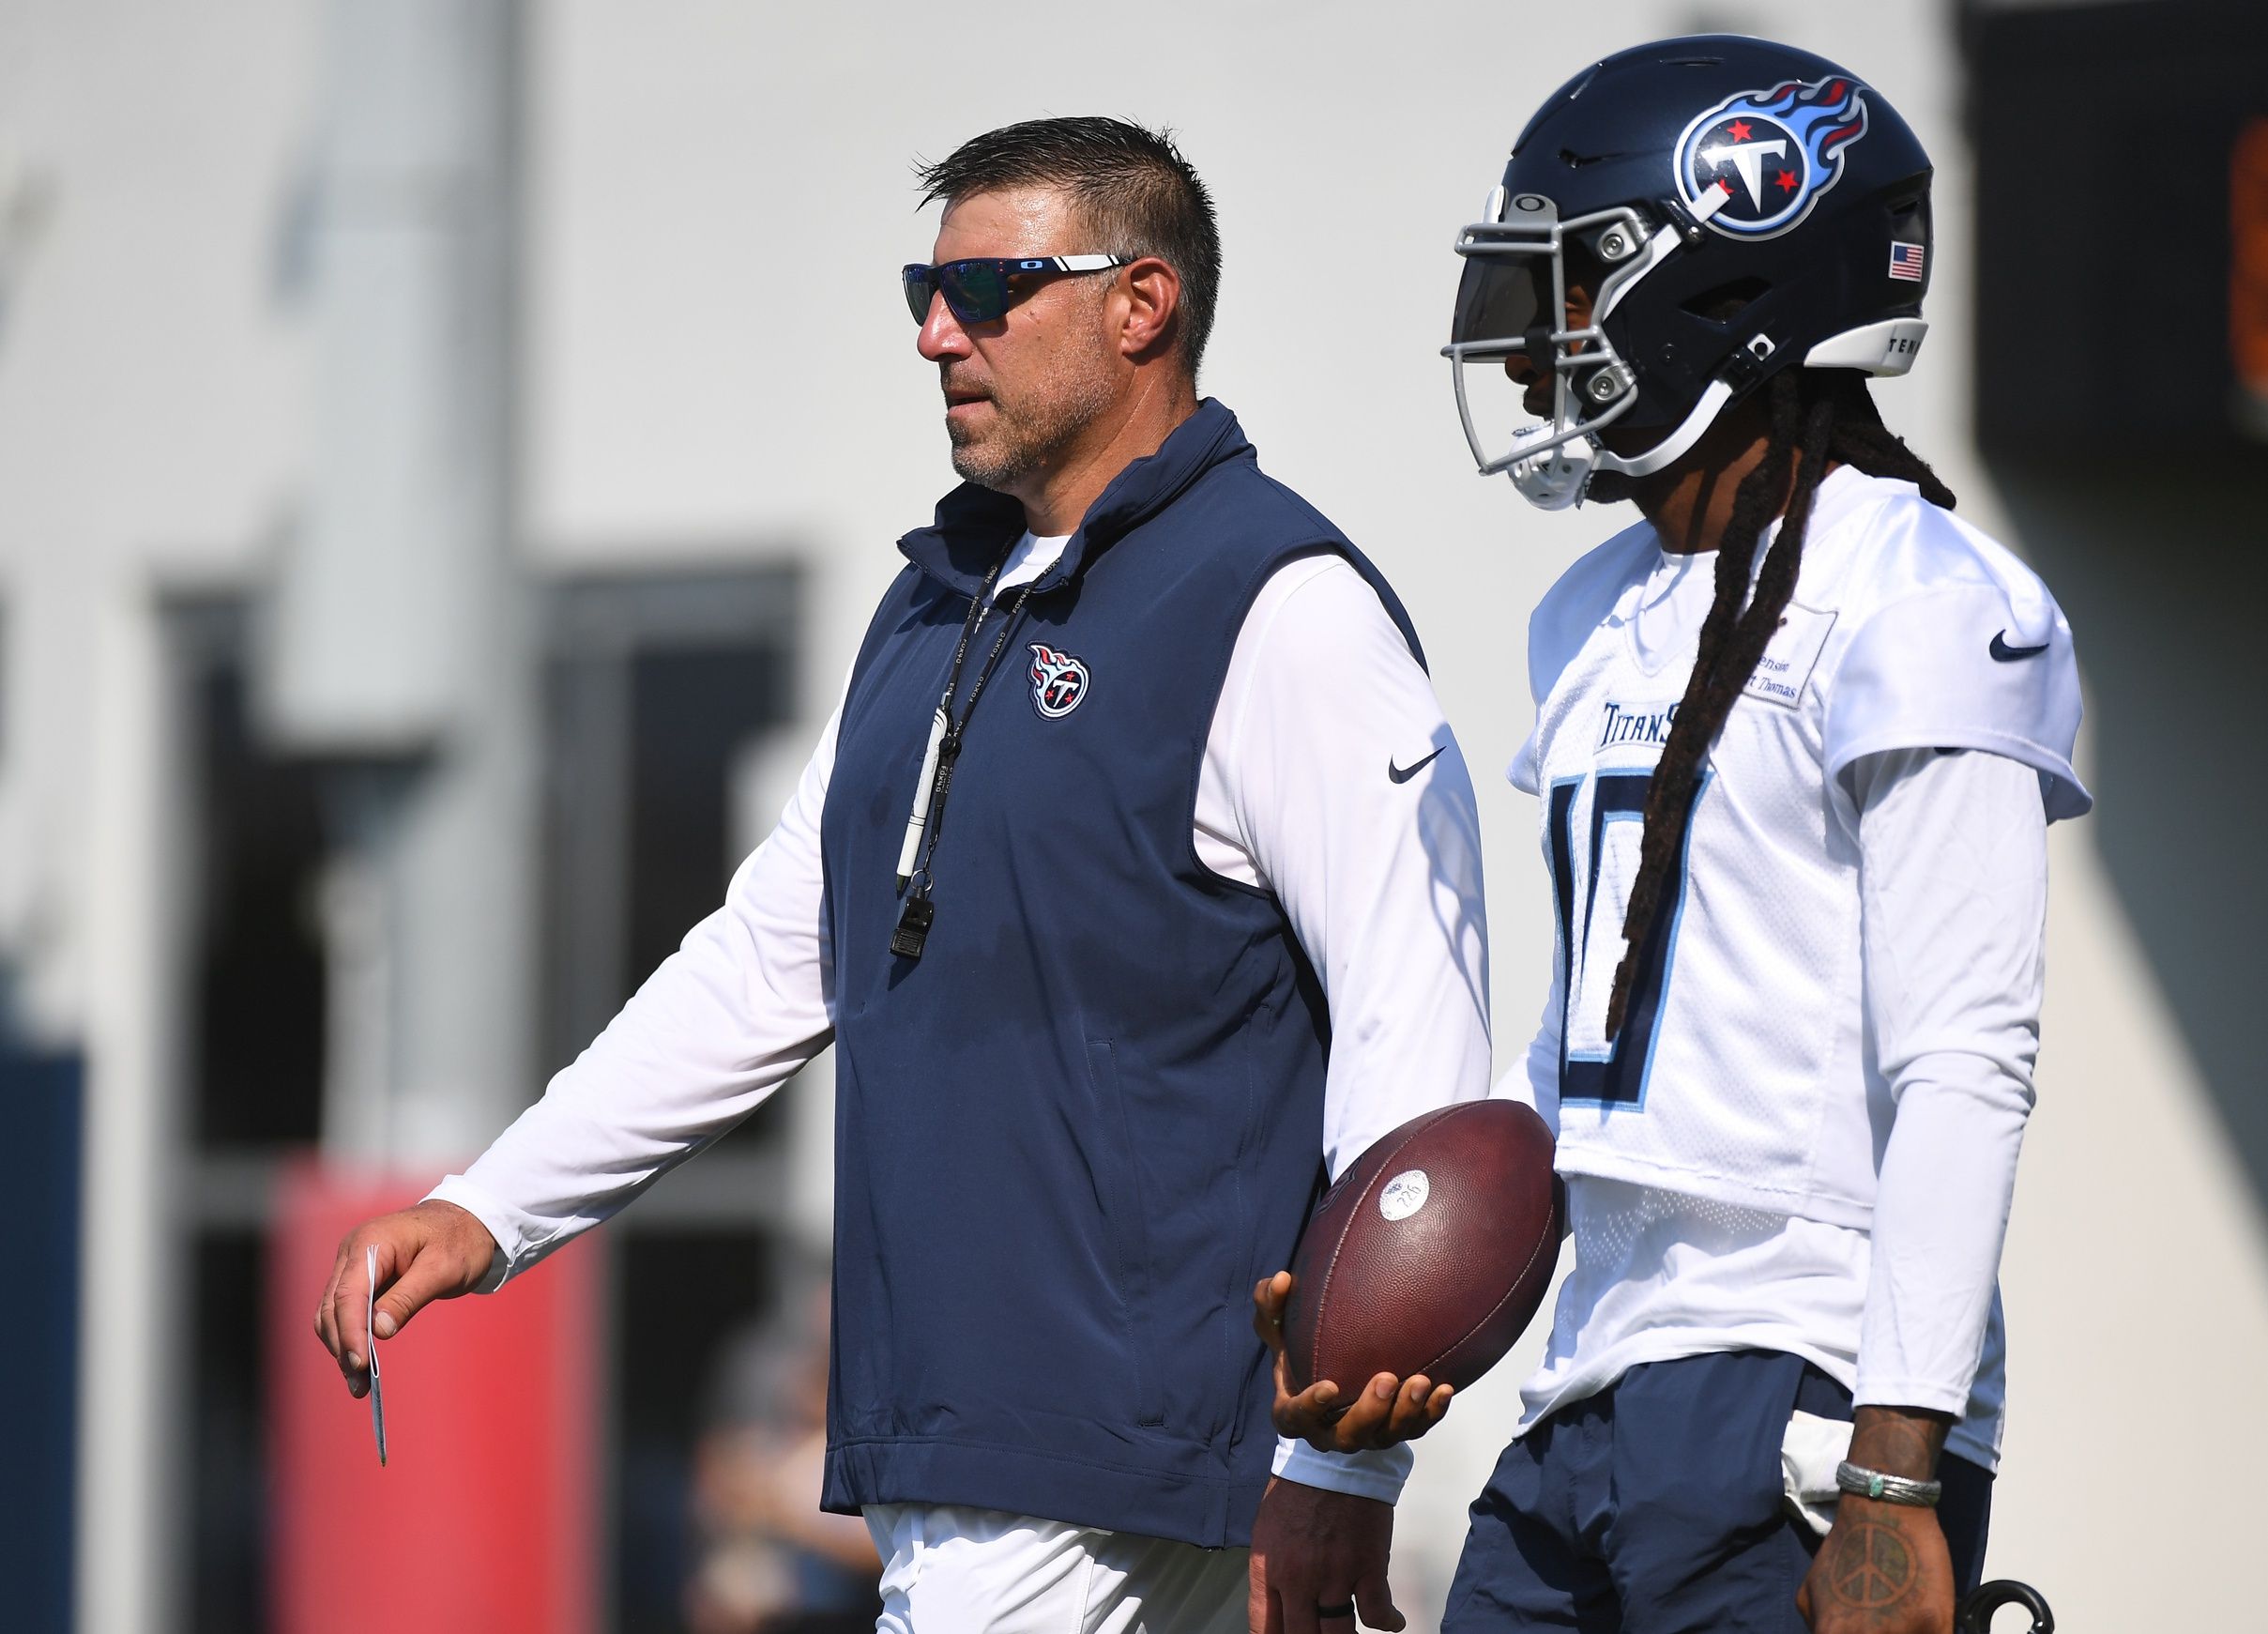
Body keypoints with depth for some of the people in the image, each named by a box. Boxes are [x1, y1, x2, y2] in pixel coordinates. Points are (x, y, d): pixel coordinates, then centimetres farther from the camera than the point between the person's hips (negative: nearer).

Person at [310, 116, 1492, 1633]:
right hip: (930, 1439, 8)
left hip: (1125, 1450, -8)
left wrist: (1340, 1464, -19)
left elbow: (1417, 1023, -16)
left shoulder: (1277, 606, -10)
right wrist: (494, 1207, 18)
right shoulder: (942, 607, 19)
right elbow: (772, 958, 25)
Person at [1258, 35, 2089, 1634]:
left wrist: (1895, 1481, -21)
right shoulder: (1604, 622, 17)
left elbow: (1963, 1072, -16)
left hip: (1802, 1395, -9)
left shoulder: (1914, 614, -10)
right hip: (1594, 1408, 9)